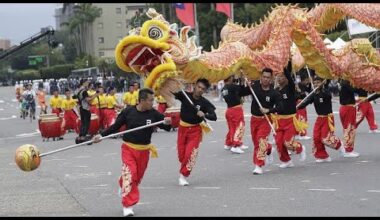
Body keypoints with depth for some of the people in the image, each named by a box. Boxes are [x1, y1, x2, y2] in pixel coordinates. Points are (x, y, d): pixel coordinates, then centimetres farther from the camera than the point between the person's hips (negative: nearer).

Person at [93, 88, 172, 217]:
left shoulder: (154, 114, -8)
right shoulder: (128, 112, -12)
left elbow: (166, 127, -4)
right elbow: (115, 126, -1)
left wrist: (167, 123, -27)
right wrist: (101, 135, -9)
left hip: (144, 150, 3)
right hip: (128, 148, -3)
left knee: (138, 177, 14)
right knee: (129, 174, -13)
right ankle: (128, 206, -5)